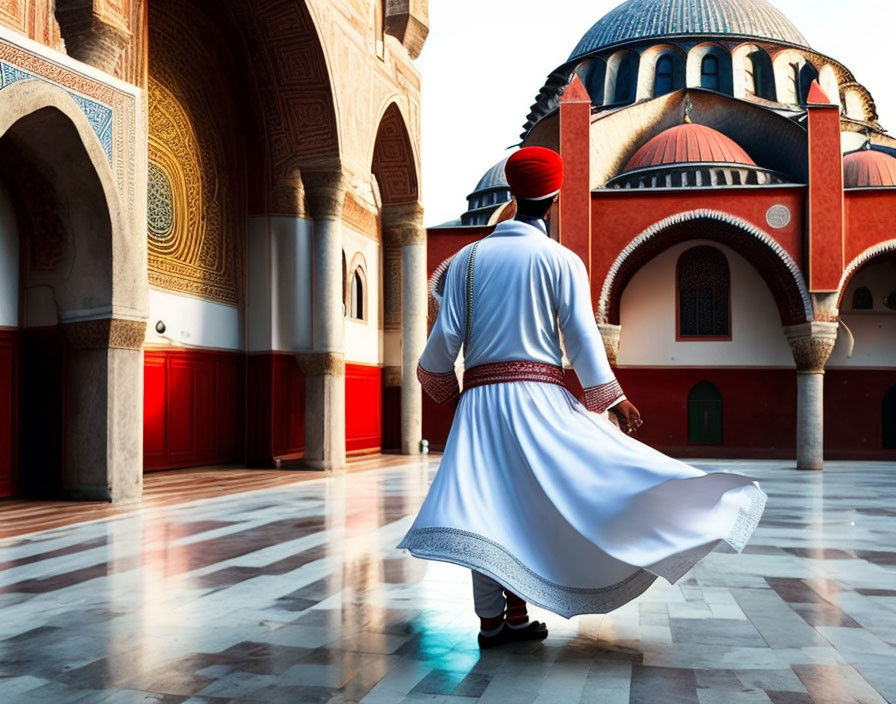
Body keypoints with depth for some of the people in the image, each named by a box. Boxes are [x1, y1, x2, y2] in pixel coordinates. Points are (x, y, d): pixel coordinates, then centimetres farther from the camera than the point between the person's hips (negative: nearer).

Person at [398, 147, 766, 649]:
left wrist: (437, 378, 22)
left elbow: (447, 334, 5)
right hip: (539, 395, -2)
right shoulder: (562, 260, 1)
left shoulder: (469, 258, 8)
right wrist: (613, 397, 0)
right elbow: (582, 335, -5)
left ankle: (493, 618, 6)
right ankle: (516, 613, 1)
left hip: (481, 396, 3)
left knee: (488, 504, 4)